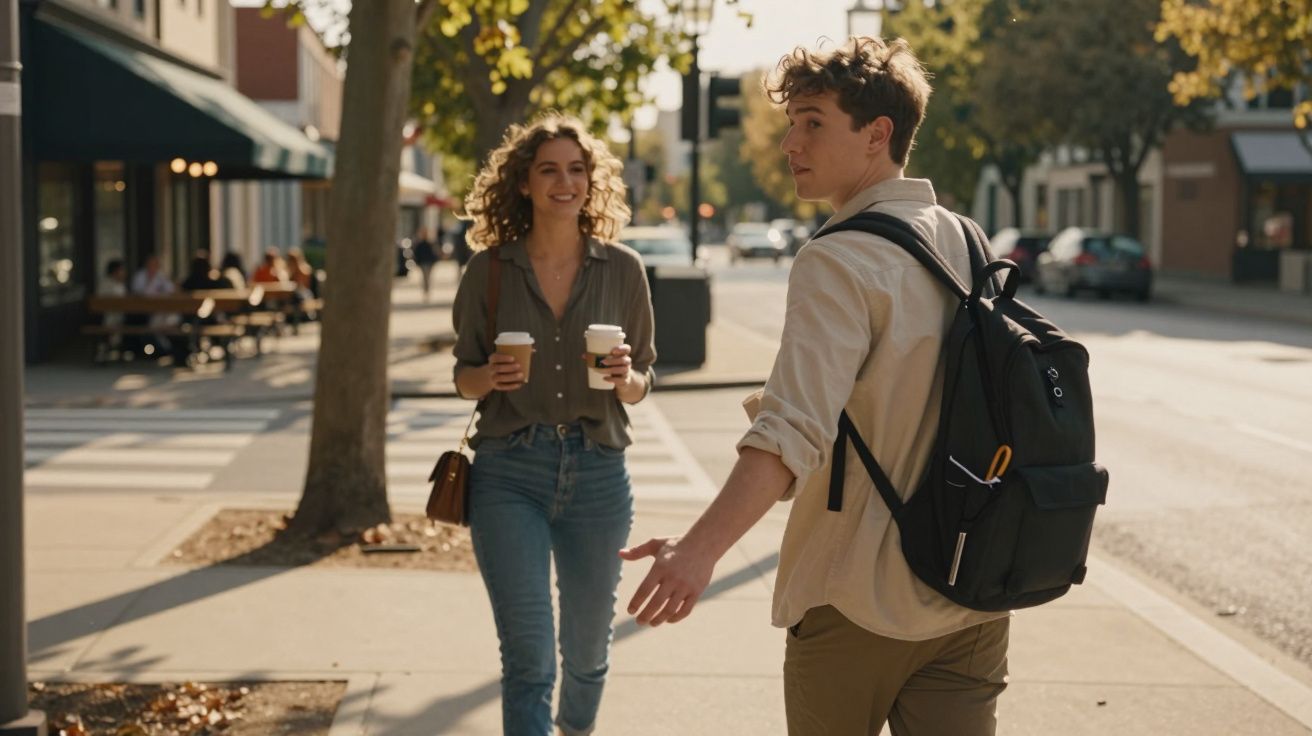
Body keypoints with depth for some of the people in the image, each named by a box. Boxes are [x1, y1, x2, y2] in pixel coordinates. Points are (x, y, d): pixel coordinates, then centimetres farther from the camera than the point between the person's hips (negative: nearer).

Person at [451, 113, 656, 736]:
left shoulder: (622, 269, 1)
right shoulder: (488, 270, -1)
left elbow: (642, 381, 8)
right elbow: (464, 375, 8)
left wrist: (625, 380, -15)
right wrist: (489, 377, -14)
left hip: (597, 472, 2)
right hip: (509, 473, -2)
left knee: (587, 648, 17)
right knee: (528, 658, -7)